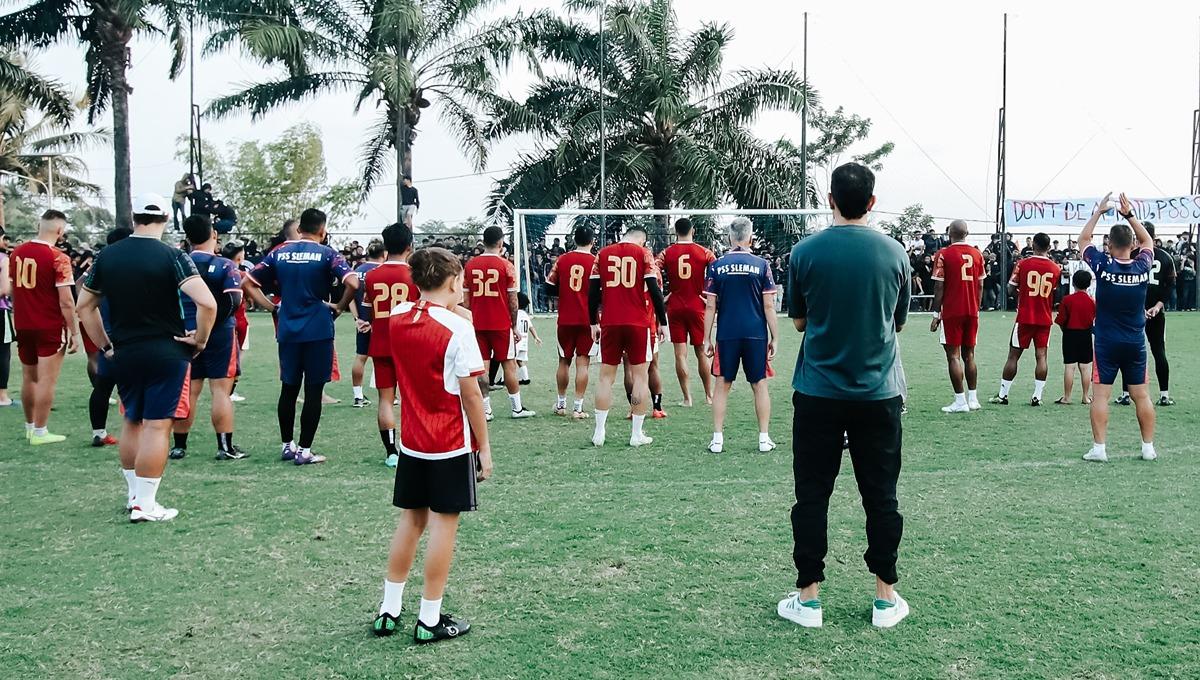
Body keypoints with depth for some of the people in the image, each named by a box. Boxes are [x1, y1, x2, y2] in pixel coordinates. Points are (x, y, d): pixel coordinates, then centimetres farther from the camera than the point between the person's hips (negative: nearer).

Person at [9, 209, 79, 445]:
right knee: (46, 380, 0)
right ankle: (39, 433, 3)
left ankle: (30, 426, 28)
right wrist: (74, 332, -11)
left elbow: (13, 289, 13)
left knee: (29, 377, 17)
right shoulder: (58, 258, -15)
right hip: (50, 328, -6)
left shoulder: (17, 253, 4)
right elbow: (66, 301, -17)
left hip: (23, 326, 6)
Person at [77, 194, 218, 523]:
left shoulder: (107, 255, 3)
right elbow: (207, 303, -24)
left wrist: (105, 345, 16)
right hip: (166, 353, -5)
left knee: (132, 421, 19)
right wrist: (200, 339, -10)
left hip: (124, 354, 5)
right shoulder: (172, 257, -12)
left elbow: (84, 306, 11)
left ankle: (133, 495, 29)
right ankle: (144, 505, 2)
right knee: (157, 425, 0)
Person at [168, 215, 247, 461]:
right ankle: (225, 447, 2)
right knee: (221, 390, 0)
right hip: (219, 334, -4)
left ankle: (178, 446, 16)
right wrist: (210, 323, -4)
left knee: (188, 391, 10)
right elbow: (233, 301, -15)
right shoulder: (225, 266, -8)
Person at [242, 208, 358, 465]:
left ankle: (287, 445, 22)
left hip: (288, 331, 4)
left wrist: (272, 307, 10)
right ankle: (304, 450, 4)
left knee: (288, 388, 14)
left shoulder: (279, 253, 7)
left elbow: (248, 283, 7)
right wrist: (339, 308, -4)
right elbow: (352, 283, -19)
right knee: (313, 391, 2)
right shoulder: (326, 254, -5)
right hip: (318, 331, -4)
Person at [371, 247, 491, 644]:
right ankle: (429, 621, 8)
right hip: (452, 446, -6)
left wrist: (443, 304, 14)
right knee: (444, 524, 2)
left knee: (411, 521, 15)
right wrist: (484, 446, -8)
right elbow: (470, 393, -15)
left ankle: (389, 610, 22)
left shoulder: (396, 318, 1)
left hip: (411, 443, 6)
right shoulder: (457, 328, -16)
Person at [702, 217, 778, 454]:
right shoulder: (761, 265, -2)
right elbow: (769, 306, -3)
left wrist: (706, 339, 5)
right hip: (756, 335, 0)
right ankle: (764, 438, 11)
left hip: (726, 335, 1)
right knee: (759, 385, 9)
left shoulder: (716, 265, 0)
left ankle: (717, 439, 7)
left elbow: (710, 306, 0)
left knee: (722, 384, 9)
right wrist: (775, 338, 3)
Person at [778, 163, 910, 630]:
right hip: (877, 395, 1)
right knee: (881, 498, 11)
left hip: (817, 396, -1)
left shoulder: (805, 252, -7)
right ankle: (886, 599, 18)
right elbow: (898, 323, 9)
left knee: (812, 497, 7)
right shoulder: (894, 253, -3)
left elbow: (799, 321, 4)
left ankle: (808, 599, 12)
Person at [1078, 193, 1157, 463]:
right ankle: (1148, 447, 13)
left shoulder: (1103, 266, -13)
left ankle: (1099, 448, -3)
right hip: (1136, 343, 3)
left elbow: (1083, 240, 5)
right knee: (1141, 395, 8)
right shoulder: (1142, 267, -5)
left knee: (1100, 395, -1)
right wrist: (1129, 215, 12)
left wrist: (1098, 212, 8)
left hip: (1107, 342, -3)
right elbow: (1147, 241, 17)